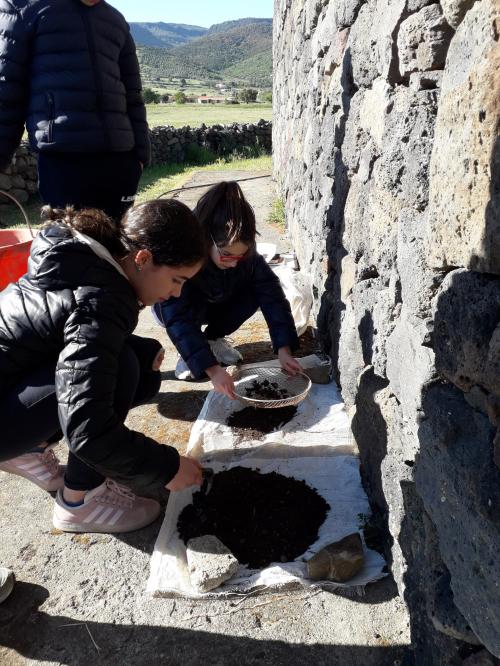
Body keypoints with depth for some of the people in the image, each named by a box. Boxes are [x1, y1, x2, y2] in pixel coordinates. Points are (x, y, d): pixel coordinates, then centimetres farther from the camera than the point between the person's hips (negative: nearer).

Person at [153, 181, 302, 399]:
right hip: (175, 308, -3)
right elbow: (178, 319, -43)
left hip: (214, 304, 3)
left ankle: (213, 338, 0)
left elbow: (272, 295, -28)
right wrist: (212, 369, -50)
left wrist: (284, 349, -39)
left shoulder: (247, 254, -28)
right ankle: (188, 353, -7)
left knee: (253, 293, -26)